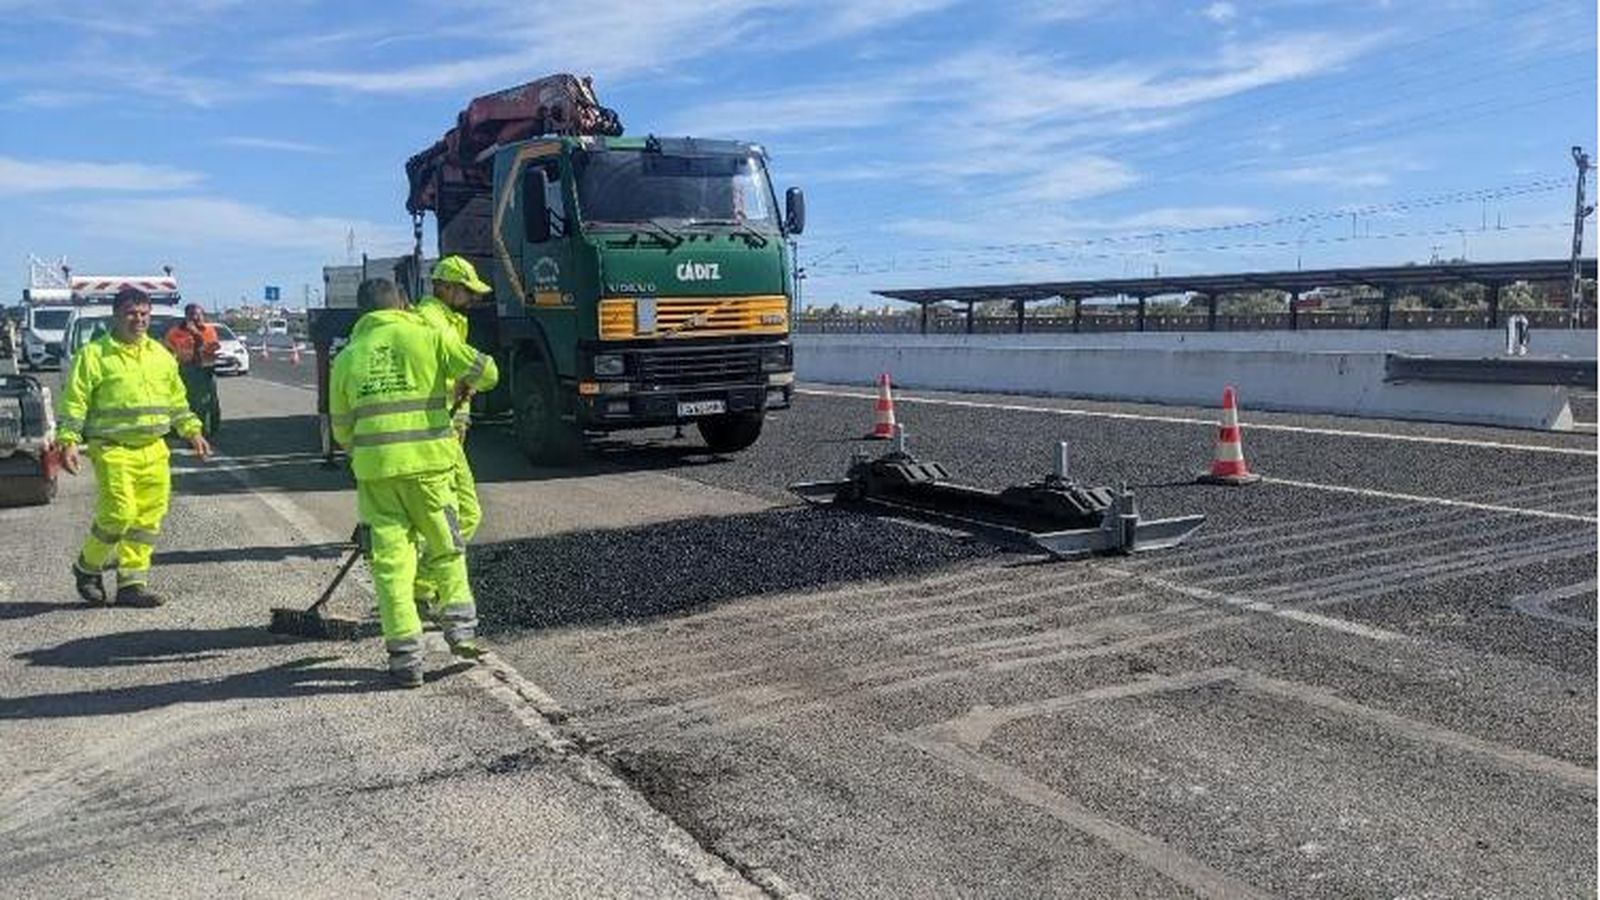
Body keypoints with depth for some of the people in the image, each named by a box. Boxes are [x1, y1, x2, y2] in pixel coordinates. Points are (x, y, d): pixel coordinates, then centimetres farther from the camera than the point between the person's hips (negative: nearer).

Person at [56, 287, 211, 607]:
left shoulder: (161, 355, 16)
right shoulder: (94, 355, -1)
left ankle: (132, 582, 13)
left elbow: (177, 399, 24)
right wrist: (67, 441, -10)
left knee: (149, 518, 4)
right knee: (118, 515, -12)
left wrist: (192, 431, 18)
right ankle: (87, 567, 14)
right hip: (113, 450, -5)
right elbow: (74, 402, -3)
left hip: (154, 450, 5)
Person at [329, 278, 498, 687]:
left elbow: (342, 431, 15)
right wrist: (463, 385, 20)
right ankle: (460, 627, 10)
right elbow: (486, 372, -1)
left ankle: (405, 655, 3)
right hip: (428, 462, -1)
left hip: (374, 469, 1)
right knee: (445, 548, 17)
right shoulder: (430, 337, 3)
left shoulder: (347, 357, 11)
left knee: (390, 558, 5)